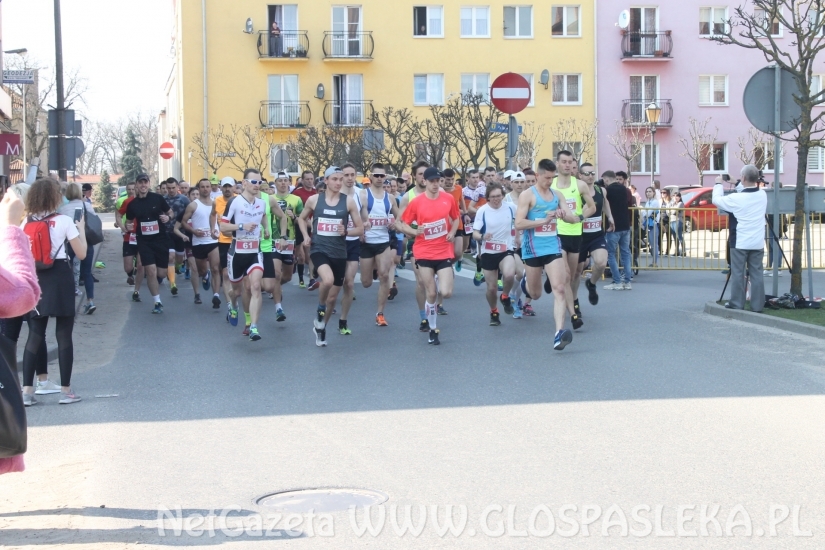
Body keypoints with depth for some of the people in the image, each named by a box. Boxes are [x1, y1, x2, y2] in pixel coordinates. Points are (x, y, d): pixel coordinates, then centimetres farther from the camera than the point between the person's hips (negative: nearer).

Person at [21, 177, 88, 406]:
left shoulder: (26, 223, 5)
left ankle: (27, 391, 4)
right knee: (64, 336, 3)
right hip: (60, 278, -4)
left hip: (35, 280, 4)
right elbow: (81, 254, -3)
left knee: (35, 336, 9)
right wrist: (81, 229, 9)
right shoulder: (64, 221, -6)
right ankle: (65, 391, 6)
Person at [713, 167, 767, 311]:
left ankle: (736, 303, 7)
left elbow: (716, 200, -3)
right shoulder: (763, 195, -1)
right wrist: (742, 186, 17)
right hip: (758, 243, 4)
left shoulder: (737, 198, -16)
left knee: (738, 273, 4)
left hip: (740, 242, -4)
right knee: (757, 273, 6)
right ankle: (757, 305, 7)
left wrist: (718, 184, 12)